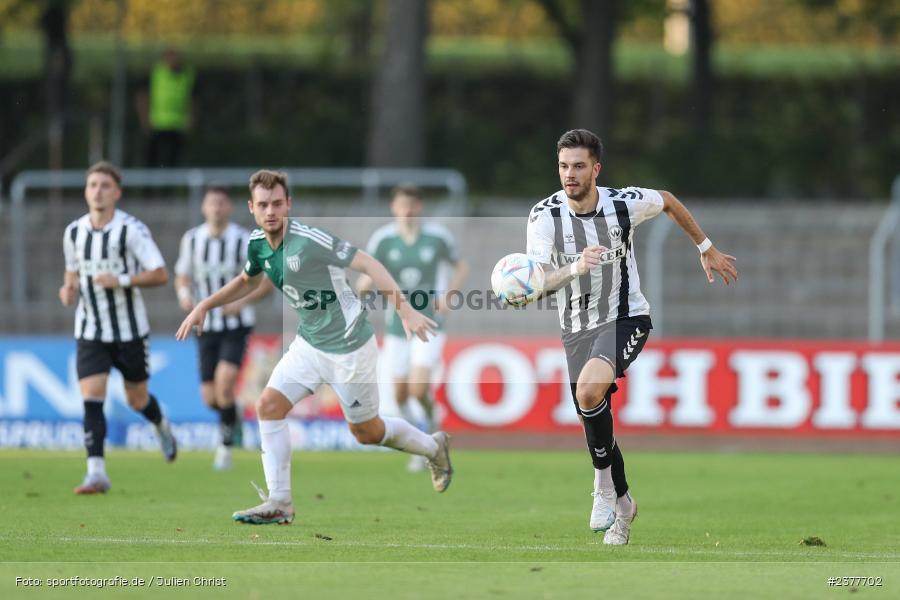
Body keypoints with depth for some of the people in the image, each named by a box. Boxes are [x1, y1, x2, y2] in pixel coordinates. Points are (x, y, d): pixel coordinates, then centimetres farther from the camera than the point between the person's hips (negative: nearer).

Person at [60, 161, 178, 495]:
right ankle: (96, 473, -16)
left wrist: (123, 280, -26)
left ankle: (162, 428, 46)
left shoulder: (132, 230, -12)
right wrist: (68, 290, -2)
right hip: (90, 331, 3)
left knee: (137, 400, 11)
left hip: (130, 330, -3)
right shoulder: (74, 232, 3)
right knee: (91, 398, -13)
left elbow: (160, 275, -14)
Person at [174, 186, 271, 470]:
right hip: (206, 327, 3)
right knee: (210, 398, 1)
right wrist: (184, 295, -11)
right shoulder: (192, 239, 1)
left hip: (236, 325, -3)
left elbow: (268, 279, -4)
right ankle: (232, 417, 38)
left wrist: (242, 302, -19)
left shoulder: (244, 240, -9)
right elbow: (182, 276, 12)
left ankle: (226, 446, -7)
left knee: (224, 381, -23)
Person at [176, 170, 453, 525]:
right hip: (309, 344, 7)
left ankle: (434, 447, 37)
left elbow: (368, 264, -26)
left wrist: (404, 310, -34)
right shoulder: (257, 243, -2)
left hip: (349, 346, -7)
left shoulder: (309, 240, -26)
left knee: (366, 433, 8)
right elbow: (247, 281, 21)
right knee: (269, 406, -8)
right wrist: (204, 306, 11)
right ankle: (279, 503, -2)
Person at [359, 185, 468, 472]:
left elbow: (460, 266, 9)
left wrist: (449, 296, -7)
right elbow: (367, 279, -1)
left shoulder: (438, 236, -7)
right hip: (397, 327, 2)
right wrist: (364, 284, -25)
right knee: (401, 394, 4)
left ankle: (432, 420, 15)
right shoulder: (383, 239, -5)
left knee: (418, 388, -19)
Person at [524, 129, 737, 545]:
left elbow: (669, 202, 10)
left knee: (589, 390, -30)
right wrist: (574, 268, -39)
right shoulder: (544, 215, -13)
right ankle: (622, 503, 32)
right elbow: (536, 283, -20)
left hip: (626, 319, -3)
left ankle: (604, 485, -11)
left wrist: (707, 250, 18)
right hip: (576, 330, 3)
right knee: (595, 424, 8)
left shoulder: (625, 204, -13)